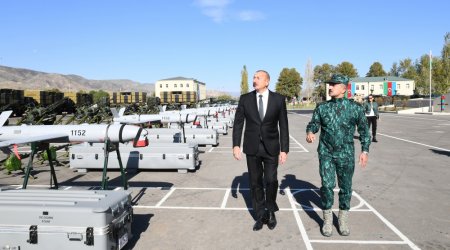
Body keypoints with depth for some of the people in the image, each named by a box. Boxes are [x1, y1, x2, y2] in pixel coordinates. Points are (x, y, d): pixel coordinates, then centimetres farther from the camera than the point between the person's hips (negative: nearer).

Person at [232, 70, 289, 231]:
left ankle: (270, 212, 26)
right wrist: (236, 145, -10)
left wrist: (284, 149, -4)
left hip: (271, 147, -1)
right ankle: (260, 216, 22)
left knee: (271, 181, -2)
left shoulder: (278, 99, -3)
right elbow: (238, 123, -1)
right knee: (255, 182, 6)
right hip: (252, 147, 1)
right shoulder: (245, 99, 0)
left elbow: (283, 126, -1)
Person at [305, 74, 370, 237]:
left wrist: (365, 150, 0)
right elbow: (314, 123, 4)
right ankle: (327, 220, 13)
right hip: (326, 153, 1)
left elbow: (363, 130, 5)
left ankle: (343, 220, 26)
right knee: (327, 186, -5)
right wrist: (310, 132, -20)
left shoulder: (355, 107, -1)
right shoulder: (322, 107, 3)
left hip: (346, 154, 0)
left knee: (345, 187, 8)